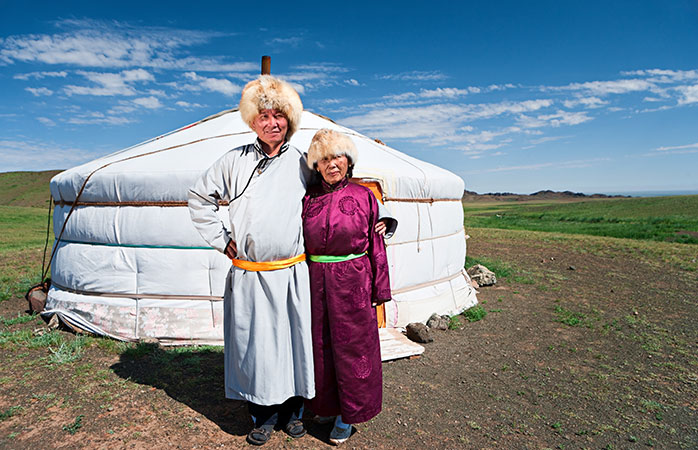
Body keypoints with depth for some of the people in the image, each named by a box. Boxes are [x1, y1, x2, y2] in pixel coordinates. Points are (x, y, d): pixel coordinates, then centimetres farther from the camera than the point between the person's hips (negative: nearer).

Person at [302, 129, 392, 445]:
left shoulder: (363, 196, -3)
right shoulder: (309, 199, 2)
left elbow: (376, 244, 1)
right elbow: (299, 244, 8)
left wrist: (380, 289, 0)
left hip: (353, 281, -2)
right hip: (316, 281, 2)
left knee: (352, 347, 8)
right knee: (320, 344, 14)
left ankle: (347, 416, 29)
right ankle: (325, 404, 38)